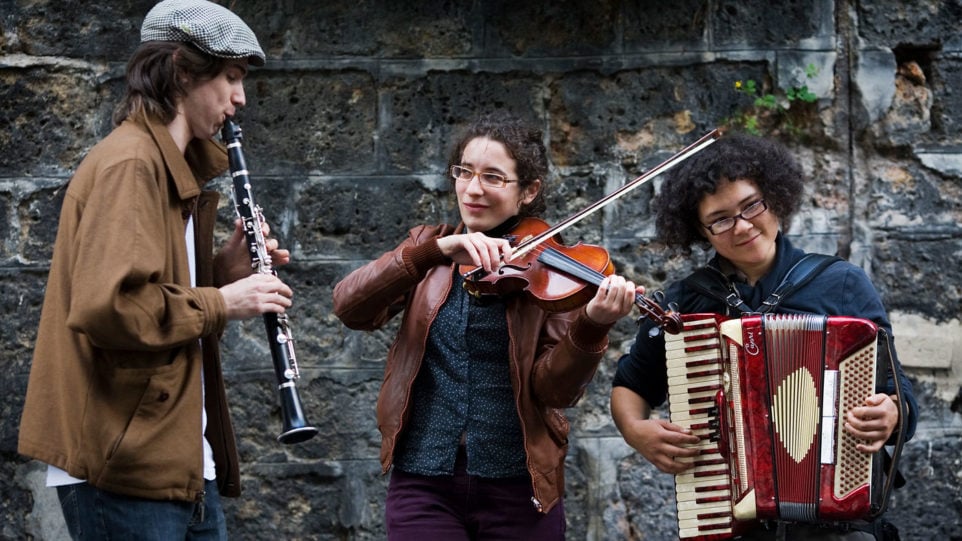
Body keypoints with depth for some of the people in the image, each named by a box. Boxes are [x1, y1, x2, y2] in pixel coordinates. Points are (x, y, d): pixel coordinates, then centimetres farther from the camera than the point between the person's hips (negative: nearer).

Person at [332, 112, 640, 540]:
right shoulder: (428, 246, 8)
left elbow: (556, 389, -11)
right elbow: (349, 307, -10)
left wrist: (592, 324, -29)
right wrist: (436, 250, -22)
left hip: (517, 488, -1)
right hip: (424, 481, 1)